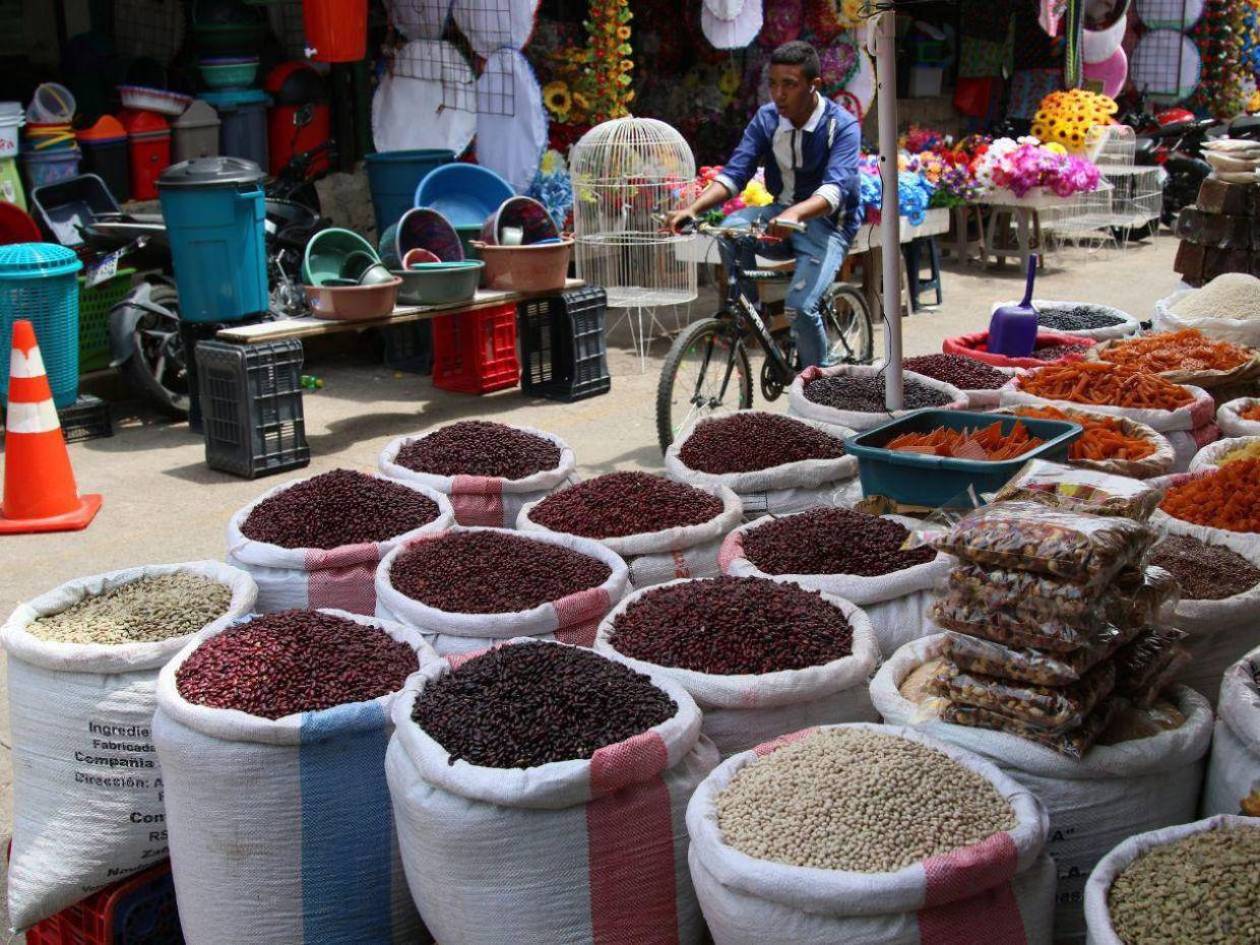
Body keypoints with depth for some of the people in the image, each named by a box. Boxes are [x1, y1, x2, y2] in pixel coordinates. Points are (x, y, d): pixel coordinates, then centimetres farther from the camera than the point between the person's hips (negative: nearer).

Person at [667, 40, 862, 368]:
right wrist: (693, 208, -29)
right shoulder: (766, 118, -3)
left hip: (827, 224, -4)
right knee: (731, 229, -29)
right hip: (781, 213, 4)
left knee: (800, 306, -25)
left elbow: (836, 187, -32)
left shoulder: (842, 126, -17)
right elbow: (735, 172, -10)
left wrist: (795, 214, -53)